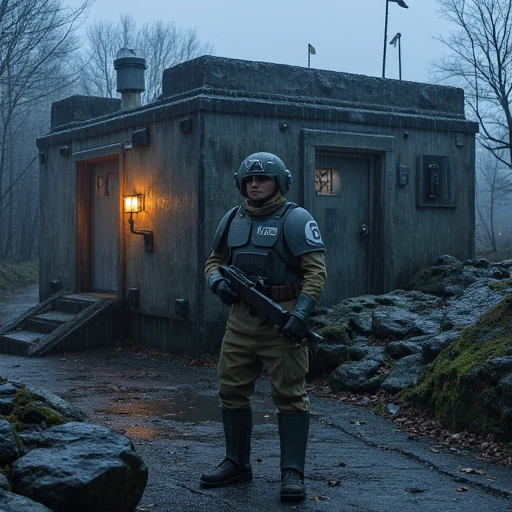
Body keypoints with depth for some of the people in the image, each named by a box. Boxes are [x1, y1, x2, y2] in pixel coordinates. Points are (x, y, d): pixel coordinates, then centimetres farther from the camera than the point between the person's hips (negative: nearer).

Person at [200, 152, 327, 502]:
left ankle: (293, 472, 3)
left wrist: (301, 312, -23)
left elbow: (316, 270, -12)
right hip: (241, 318, 6)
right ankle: (237, 463, 25)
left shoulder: (295, 219, -5)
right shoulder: (232, 219, 13)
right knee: (232, 391, 11)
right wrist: (218, 282, -1)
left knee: (290, 394, -3)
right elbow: (214, 261, 22)